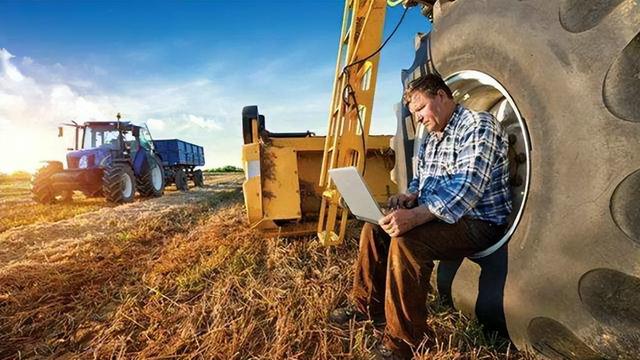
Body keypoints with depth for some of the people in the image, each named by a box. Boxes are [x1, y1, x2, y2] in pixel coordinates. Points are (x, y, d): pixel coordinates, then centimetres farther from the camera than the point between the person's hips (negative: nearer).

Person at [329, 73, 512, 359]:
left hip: (478, 222, -9)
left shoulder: (478, 126, -14)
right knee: (375, 227, 2)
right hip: (434, 215, 9)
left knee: (406, 240, -32)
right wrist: (411, 196, -3)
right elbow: (420, 178, 22)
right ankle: (369, 306, 13)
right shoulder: (431, 138, 14)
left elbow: (467, 187, -28)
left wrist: (417, 215, -39)